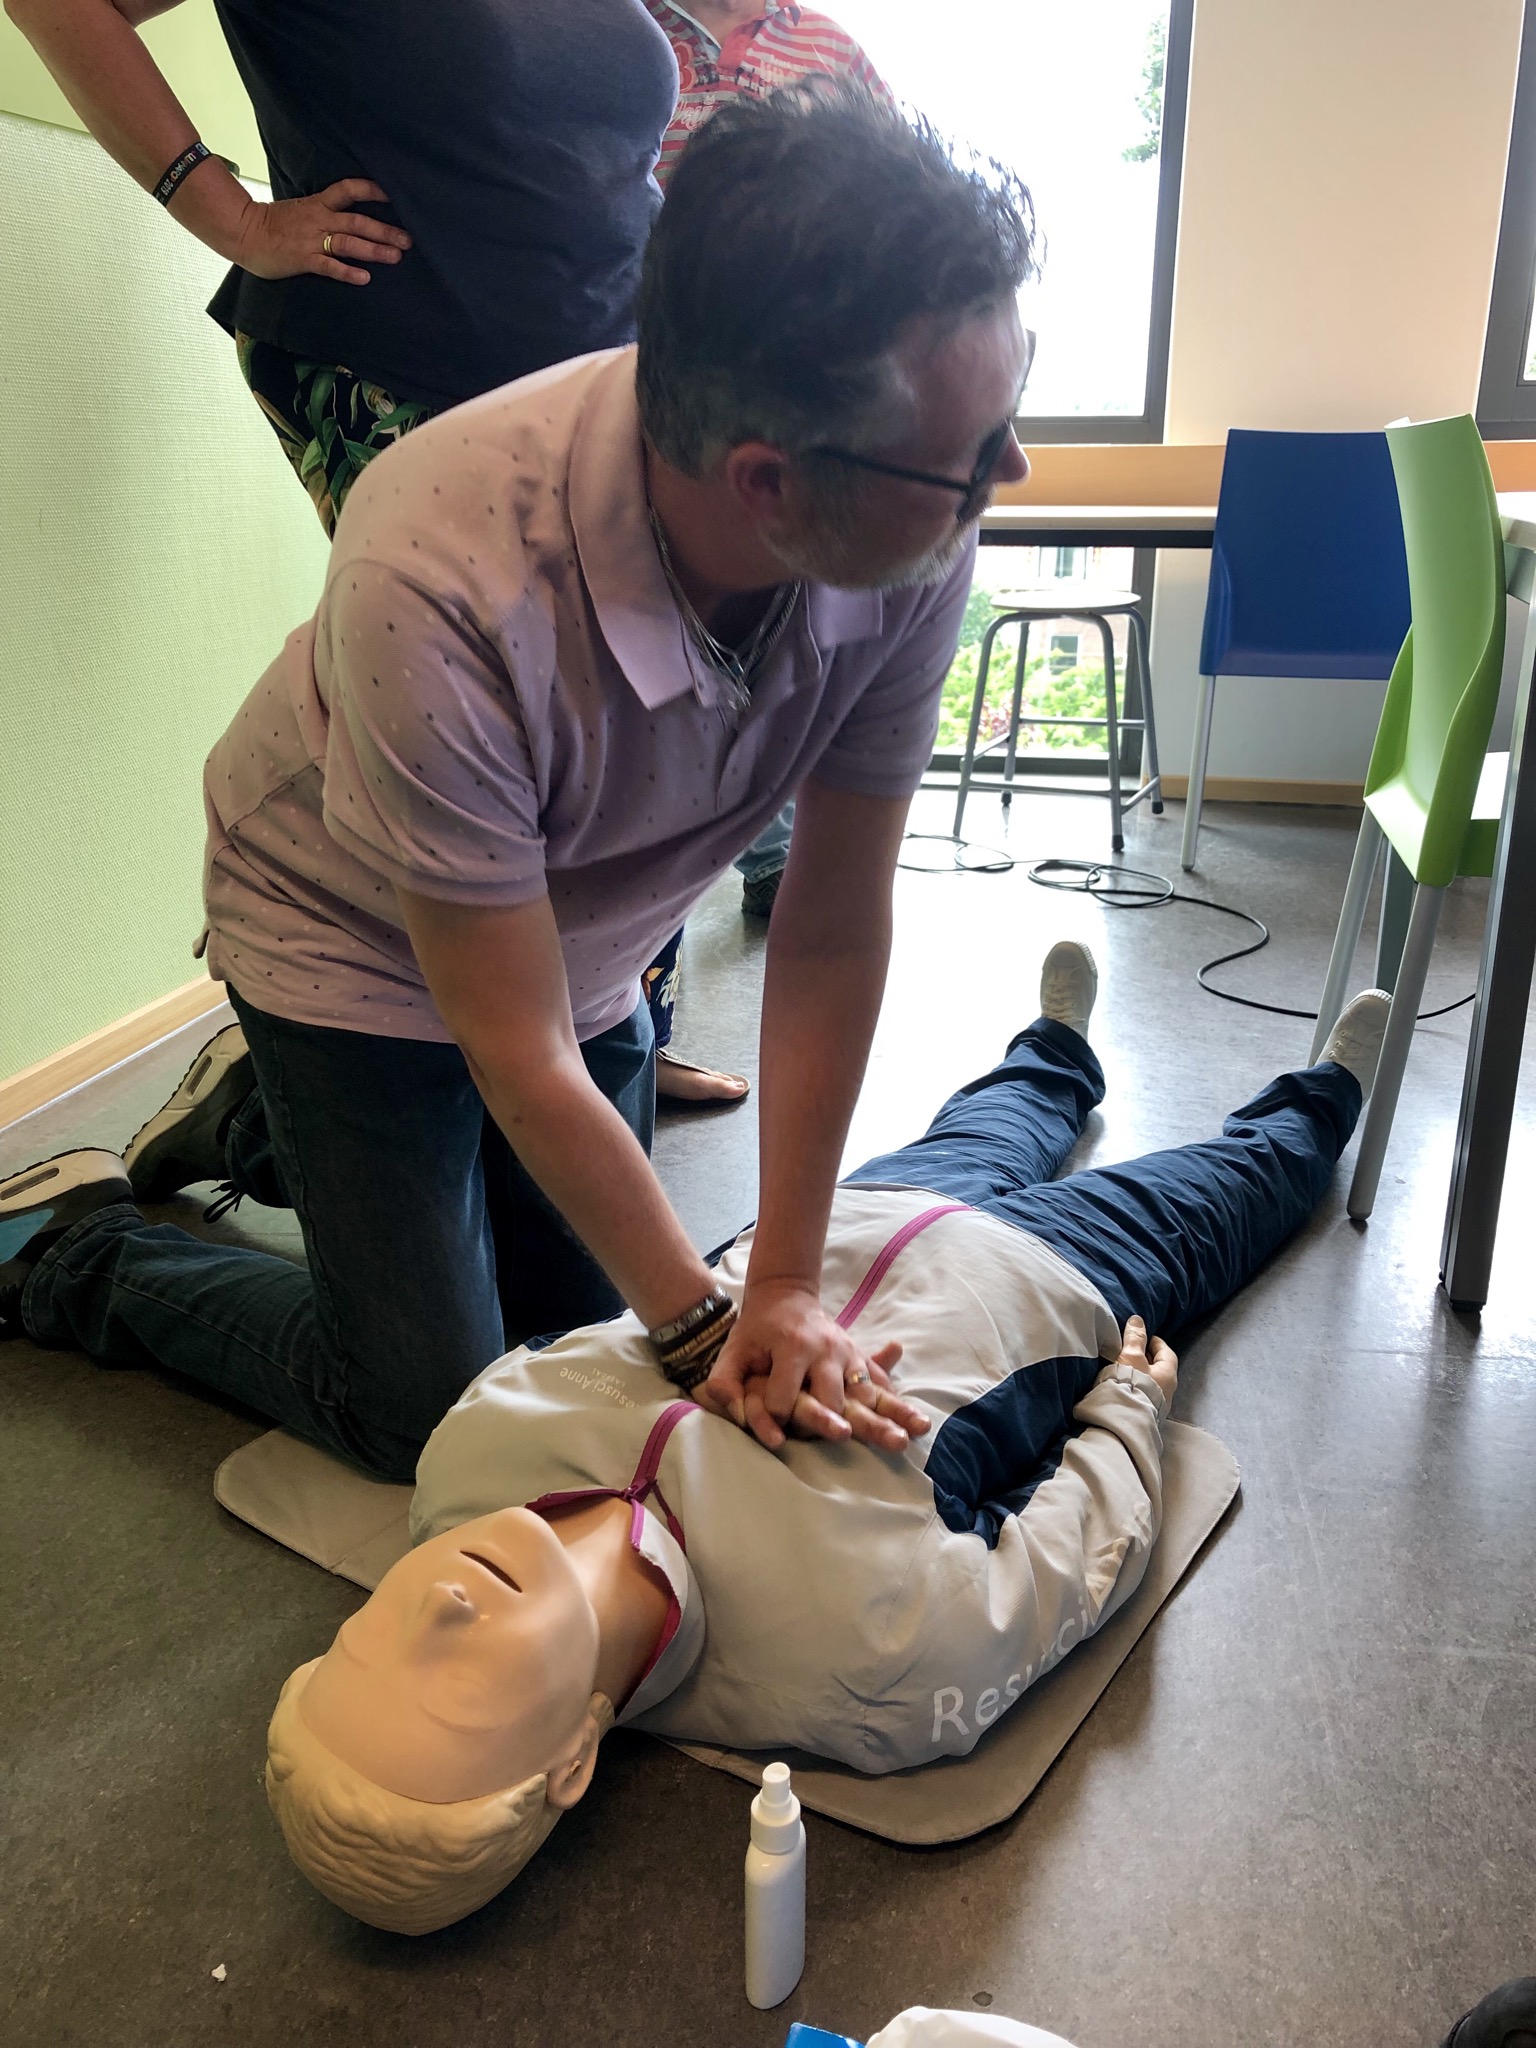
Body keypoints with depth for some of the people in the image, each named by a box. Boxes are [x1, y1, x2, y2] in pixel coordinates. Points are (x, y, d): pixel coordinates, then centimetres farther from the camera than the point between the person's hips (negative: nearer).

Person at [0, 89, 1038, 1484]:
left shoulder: (915, 539, -27)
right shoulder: (445, 585, -40)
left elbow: (834, 927, -20)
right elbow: (521, 1057, -30)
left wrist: (787, 1287, -19)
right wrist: (708, 1331, -23)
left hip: (578, 935, 6)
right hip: (358, 938, -5)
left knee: (586, 1321, 20)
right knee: (428, 1415, -2)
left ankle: (257, 1126, 38)